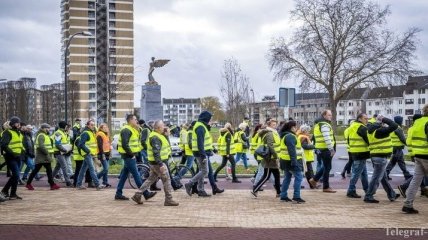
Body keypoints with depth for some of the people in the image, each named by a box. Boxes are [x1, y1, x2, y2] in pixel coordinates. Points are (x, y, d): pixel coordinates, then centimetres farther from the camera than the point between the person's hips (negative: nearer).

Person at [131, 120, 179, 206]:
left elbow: (166, 144, 19)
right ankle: (168, 200, 4)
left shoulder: (159, 135, 14)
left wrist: (166, 135, 5)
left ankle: (137, 195, 17)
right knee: (166, 180, -2)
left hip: (155, 163, 10)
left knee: (151, 179, 15)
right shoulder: (155, 138, -19)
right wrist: (160, 164, -29)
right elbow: (156, 152, -26)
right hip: (158, 162, -10)